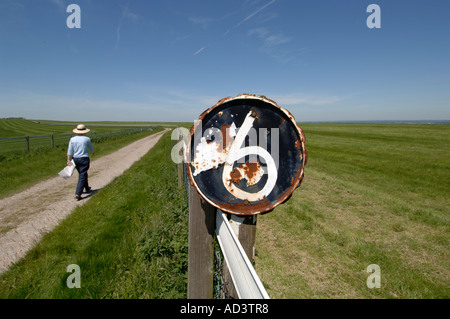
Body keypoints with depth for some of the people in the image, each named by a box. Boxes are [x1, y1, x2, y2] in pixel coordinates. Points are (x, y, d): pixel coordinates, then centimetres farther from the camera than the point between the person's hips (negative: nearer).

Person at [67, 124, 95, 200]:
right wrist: (93, 152, 29)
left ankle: (87, 189, 38)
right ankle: (77, 194, -12)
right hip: (84, 159, -4)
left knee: (83, 174, 22)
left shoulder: (72, 139, -1)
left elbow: (70, 151, -3)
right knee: (82, 176, -3)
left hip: (75, 160, 4)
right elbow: (91, 148, 8)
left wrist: (69, 160, 0)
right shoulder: (87, 139, -8)